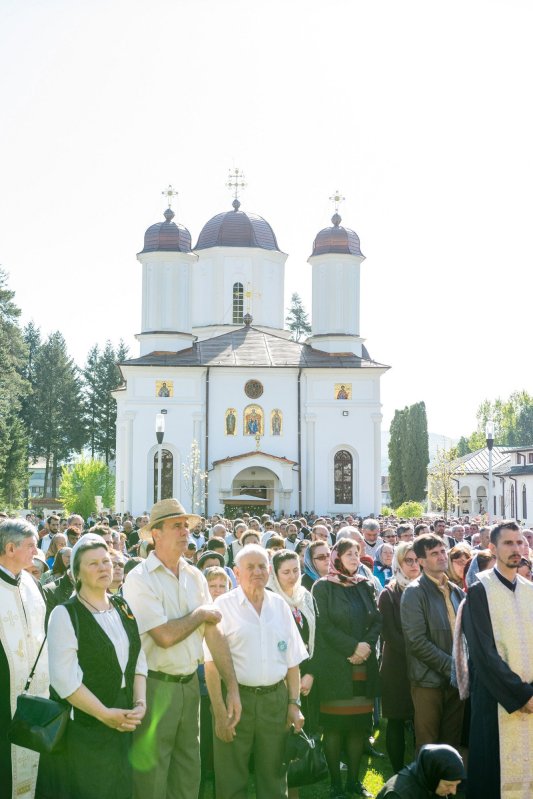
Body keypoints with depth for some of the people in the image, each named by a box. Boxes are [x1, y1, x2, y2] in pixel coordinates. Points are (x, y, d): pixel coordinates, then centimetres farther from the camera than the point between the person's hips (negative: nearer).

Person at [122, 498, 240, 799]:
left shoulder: (195, 576, 6)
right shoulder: (140, 579, -13)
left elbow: (214, 632, 4)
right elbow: (165, 636, -22)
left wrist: (233, 687, 0)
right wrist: (201, 613, -6)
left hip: (189, 682, 6)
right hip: (156, 684, -6)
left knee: (189, 773, 15)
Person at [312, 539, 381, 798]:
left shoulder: (366, 586, 13)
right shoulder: (323, 587, -1)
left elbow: (377, 621, 10)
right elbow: (323, 625, -9)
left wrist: (367, 646, -8)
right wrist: (352, 647, -14)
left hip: (364, 665, 4)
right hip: (335, 665, -4)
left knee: (360, 723, 4)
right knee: (334, 724, -2)